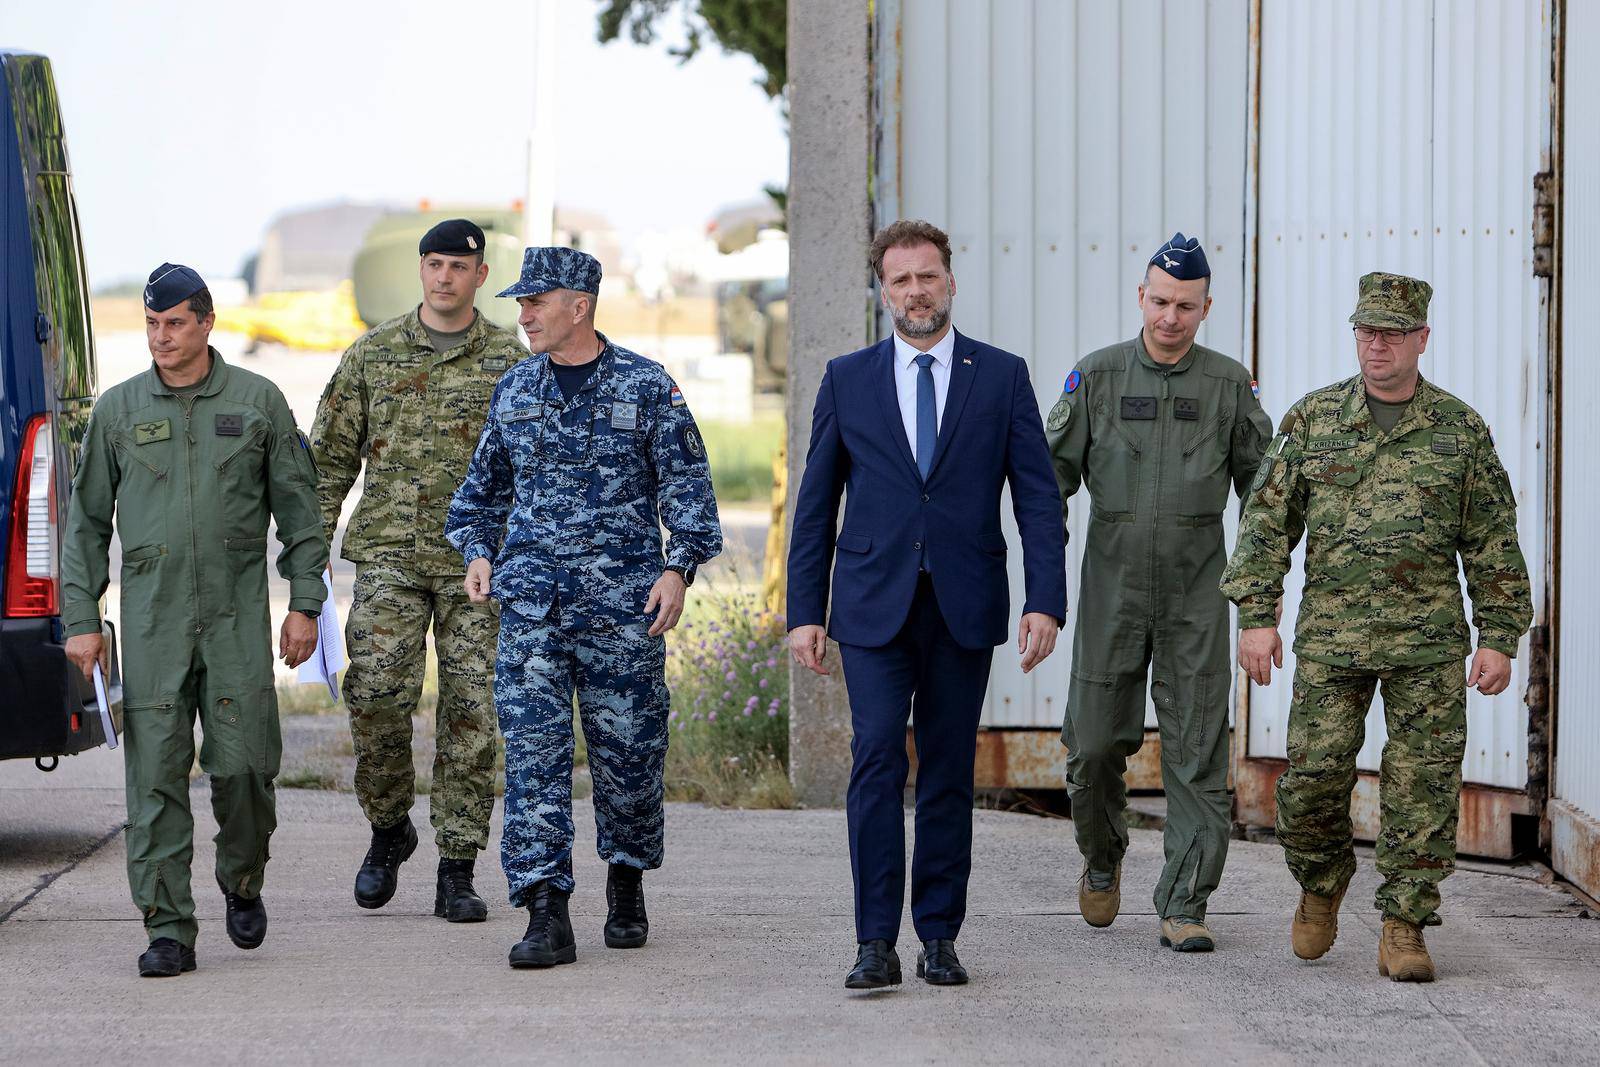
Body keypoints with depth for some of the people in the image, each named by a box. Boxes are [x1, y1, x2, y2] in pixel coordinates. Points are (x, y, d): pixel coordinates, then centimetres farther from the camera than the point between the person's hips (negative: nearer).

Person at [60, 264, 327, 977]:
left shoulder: (257, 402, 6)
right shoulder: (118, 409, 9)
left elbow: (297, 507, 9)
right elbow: (86, 520, 11)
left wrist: (304, 603, 3)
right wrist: (81, 618, 4)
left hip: (238, 620, -1)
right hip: (151, 618, 1)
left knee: (242, 764, -5)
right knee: (156, 776, -5)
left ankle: (242, 883, 23)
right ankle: (168, 931, -2)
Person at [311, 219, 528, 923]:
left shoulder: (510, 362, 6)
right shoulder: (373, 355, 8)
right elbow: (331, 456, 11)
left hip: (478, 562, 0)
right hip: (389, 554, 0)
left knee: (470, 711, -1)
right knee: (376, 693, -13)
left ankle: (456, 871, 5)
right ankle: (389, 827, 12)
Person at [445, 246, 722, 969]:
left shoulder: (648, 388, -1)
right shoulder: (514, 390, 11)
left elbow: (687, 485, -1)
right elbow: (485, 483, 22)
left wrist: (679, 567, -12)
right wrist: (477, 550, 8)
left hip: (622, 599, -2)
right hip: (530, 598, 3)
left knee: (627, 746, 5)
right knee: (533, 749, -9)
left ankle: (627, 881, 29)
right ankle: (546, 914, -11)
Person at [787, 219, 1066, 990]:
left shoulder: (1001, 377, 5)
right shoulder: (847, 379, 7)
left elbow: (1038, 496, 2)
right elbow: (816, 504, 9)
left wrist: (1046, 601, -8)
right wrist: (804, 612, 3)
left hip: (963, 607, 0)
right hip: (874, 607, 0)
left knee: (949, 772, 4)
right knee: (876, 758, -12)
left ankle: (939, 938, 12)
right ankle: (876, 944, -11)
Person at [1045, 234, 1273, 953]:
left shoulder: (1229, 383, 2)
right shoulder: (1097, 376, 1)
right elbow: (1054, 474, 3)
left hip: (1196, 594, 0)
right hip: (1113, 585, 0)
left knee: (1197, 752, -4)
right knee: (1095, 743, 3)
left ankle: (1183, 908, -1)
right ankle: (1102, 856, 32)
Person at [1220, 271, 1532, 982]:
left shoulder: (1460, 430, 4)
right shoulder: (1313, 419, 5)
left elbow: (1494, 544, 7)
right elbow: (1267, 521, 6)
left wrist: (1500, 640, 2)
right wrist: (1255, 616, -1)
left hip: (1429, 645, 0)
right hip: (1330, 639, 0)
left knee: (1424, 787, -2)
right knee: (1312, 778, -1)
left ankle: (1404, 927, 6)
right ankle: (1322, 884, 26)